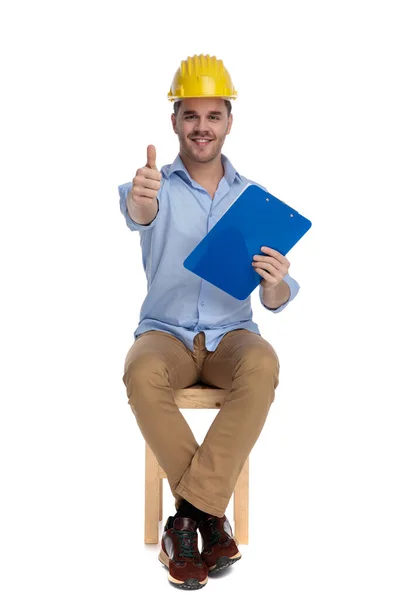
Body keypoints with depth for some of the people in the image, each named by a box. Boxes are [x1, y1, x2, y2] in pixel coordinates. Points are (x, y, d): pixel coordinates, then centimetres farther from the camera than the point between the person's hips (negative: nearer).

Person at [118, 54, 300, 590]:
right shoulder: (160, 186, 0)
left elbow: (274, 302, 2)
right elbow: (140, 214, -29)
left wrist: (275, 283, -24)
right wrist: (139, 200, -54)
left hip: (231, 333, 1)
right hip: (165, 331, -1)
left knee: (262, 365, -33)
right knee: (142, 373, -34)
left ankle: (189, 514, -27)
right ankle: (211, 513, -20)